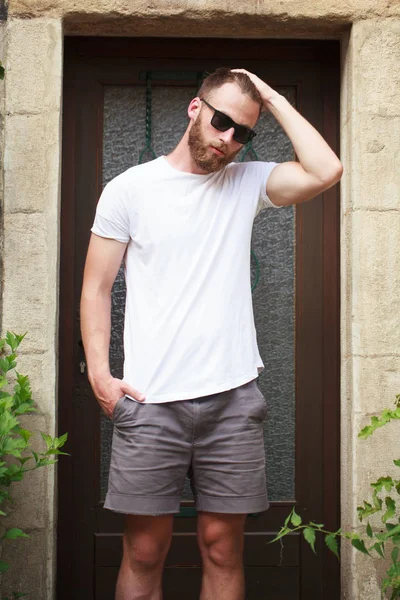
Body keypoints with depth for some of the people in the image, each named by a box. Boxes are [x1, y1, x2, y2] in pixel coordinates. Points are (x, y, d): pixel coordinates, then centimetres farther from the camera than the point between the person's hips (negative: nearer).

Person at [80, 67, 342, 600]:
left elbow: (325, 171, -7)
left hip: (233, 397, 2)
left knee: (224, 547, 8)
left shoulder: (246, 182, 9)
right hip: (150, 400, -1)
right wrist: (100, 375, -6)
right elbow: (96, 287, 5)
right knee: (144, 551, 4)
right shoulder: (130, 189, 4)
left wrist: (272, 97, 0)